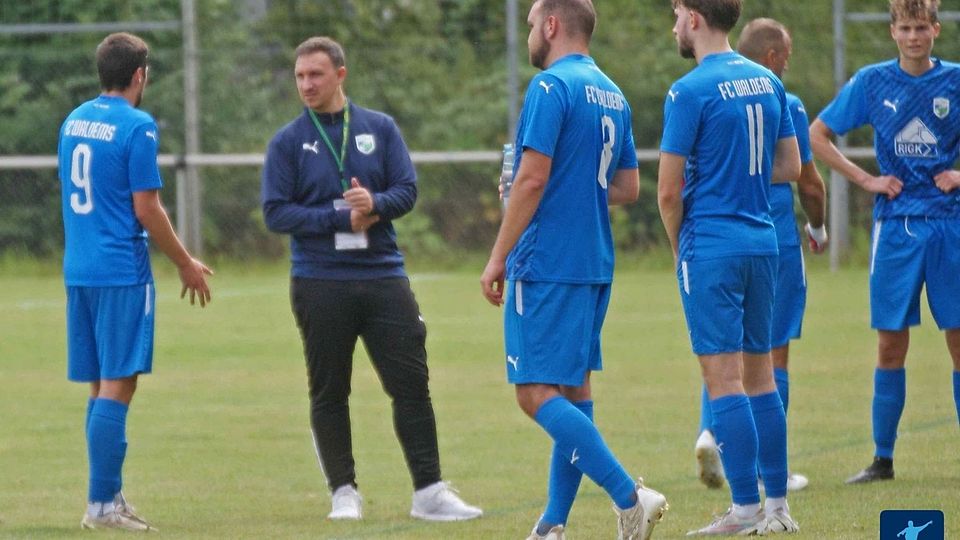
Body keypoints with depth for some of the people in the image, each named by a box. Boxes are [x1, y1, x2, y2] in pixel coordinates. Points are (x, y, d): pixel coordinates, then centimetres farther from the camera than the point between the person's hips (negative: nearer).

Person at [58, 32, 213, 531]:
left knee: (102, 387, 13)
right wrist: (185, 264, -2)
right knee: (117, 386, -5)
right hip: (122, 274, -7)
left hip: (78, 269, 7)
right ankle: (102, 504, -8)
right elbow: (146, 209, -13)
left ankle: (109, 498, 15)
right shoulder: (136, 126, -11)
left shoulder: (73, 121, 12)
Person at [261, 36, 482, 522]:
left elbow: (407, 189, 3)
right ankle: (344, 494, 13)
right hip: (319, 284, -1)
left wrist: (376, 204, -19)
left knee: (411, 384, -3)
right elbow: (276, 213, -4)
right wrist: (342, 218, -13)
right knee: (329, 394, 4)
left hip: (383, 276, 1)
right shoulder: (288, 141, 2)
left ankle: (429, 492, 0)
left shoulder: (379, 128, 8)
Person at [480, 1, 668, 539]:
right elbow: (628, 187, 18)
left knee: (537, 393, -10)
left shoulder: (551, 87, -13)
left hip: (547, 264, -9)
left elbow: (533, 177, -18)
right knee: (573, 390, 12)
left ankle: (630, 497, -20)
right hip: (595, 266, 9)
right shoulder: (612, 94, 14)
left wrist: (498, 257, -13)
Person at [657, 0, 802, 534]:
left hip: (712, 247, -7)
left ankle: (747, 510, -7)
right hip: (763, 243, 7)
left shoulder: (691, 92, -12)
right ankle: (778, 505, 13)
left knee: (724, 378, -5)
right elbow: (791, 167, 16)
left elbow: (669, 191, -11)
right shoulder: (768, 83, 9)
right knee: (760, 373, 12)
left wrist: (680, 247, 5)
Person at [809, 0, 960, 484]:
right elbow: (817, 136, 8)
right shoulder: (871, 82, 2)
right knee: (890, 343, 1)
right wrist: (866, 179, 0)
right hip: (896, 223, 0)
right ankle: (882, 458, 7)